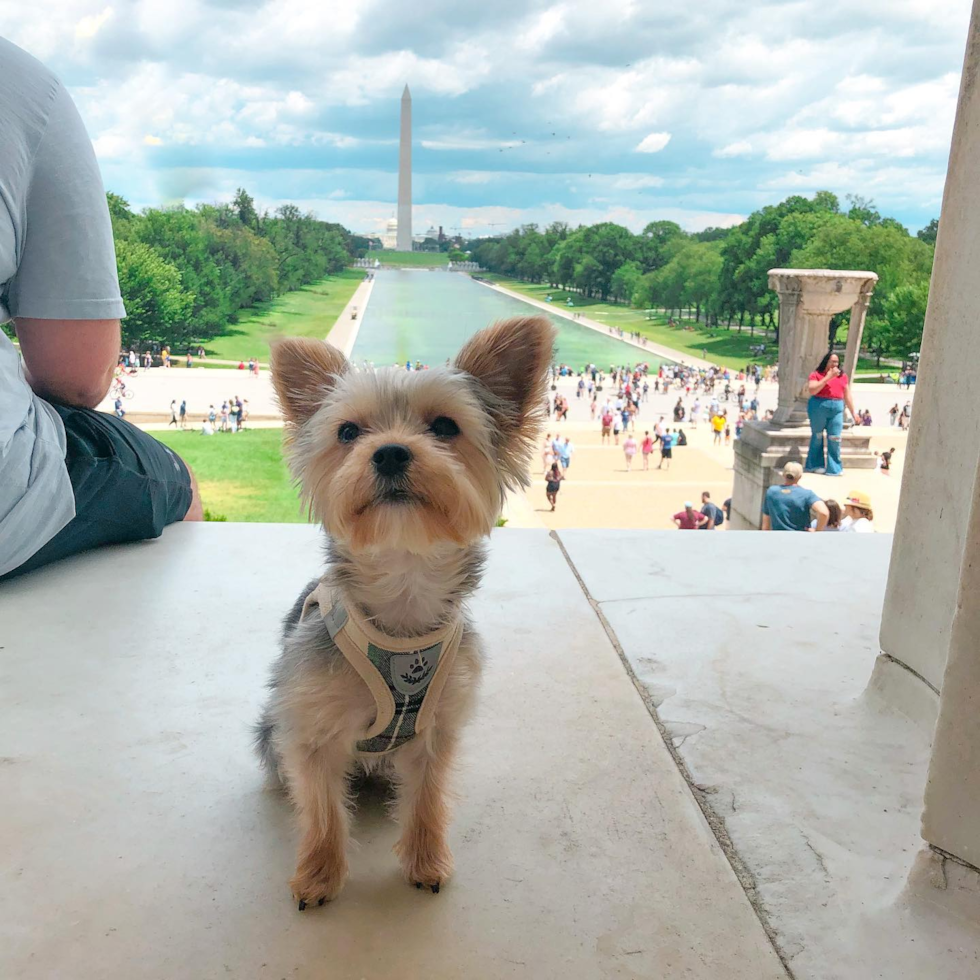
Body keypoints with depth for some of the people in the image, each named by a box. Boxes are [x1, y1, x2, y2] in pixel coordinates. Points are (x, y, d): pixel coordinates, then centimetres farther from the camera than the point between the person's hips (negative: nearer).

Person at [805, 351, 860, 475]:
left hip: (837, 409, 3)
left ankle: (834, 468, 4)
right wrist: (828, 377, -13)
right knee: (817, 437, 6)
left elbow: (847, 395, 17)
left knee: (835, 439, -3)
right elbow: (812, 390, -14)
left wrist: (853, 412, 15)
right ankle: (815, 465, 17)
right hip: (819, 407, -3)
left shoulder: (842, 376, 13)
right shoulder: (817, 374, 0)